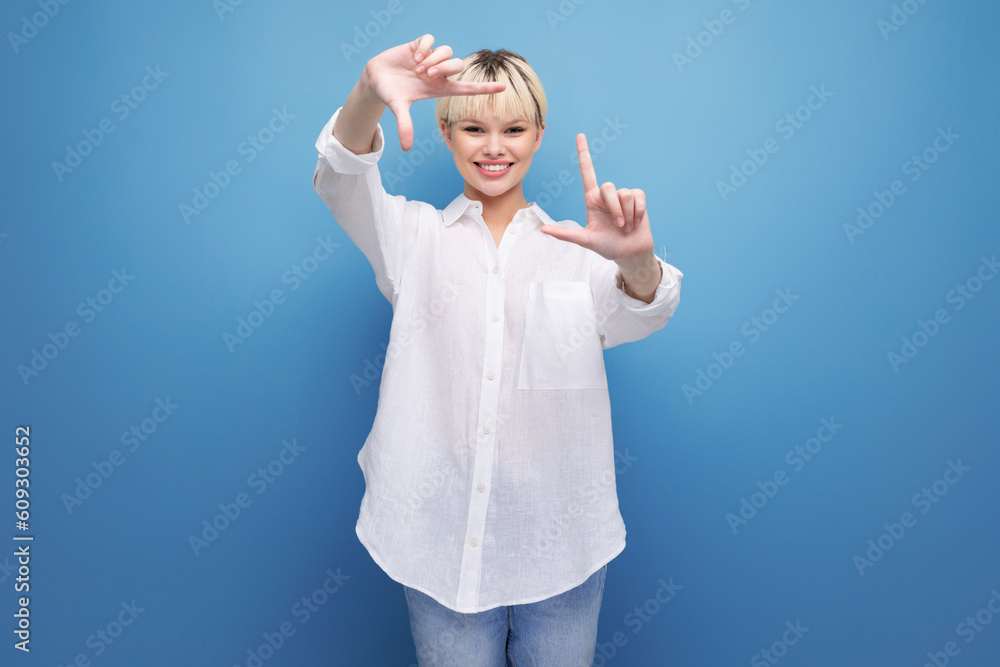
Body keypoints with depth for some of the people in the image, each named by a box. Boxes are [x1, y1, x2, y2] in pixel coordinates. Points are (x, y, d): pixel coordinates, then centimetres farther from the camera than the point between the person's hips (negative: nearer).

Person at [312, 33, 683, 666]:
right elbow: (344, 184, -13)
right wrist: (369, 94, -34)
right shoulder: (417, 236, 4)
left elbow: (639, 314, -15)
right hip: (441, 535, 0)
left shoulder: (575, 243, 3)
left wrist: (637, 262, -39)